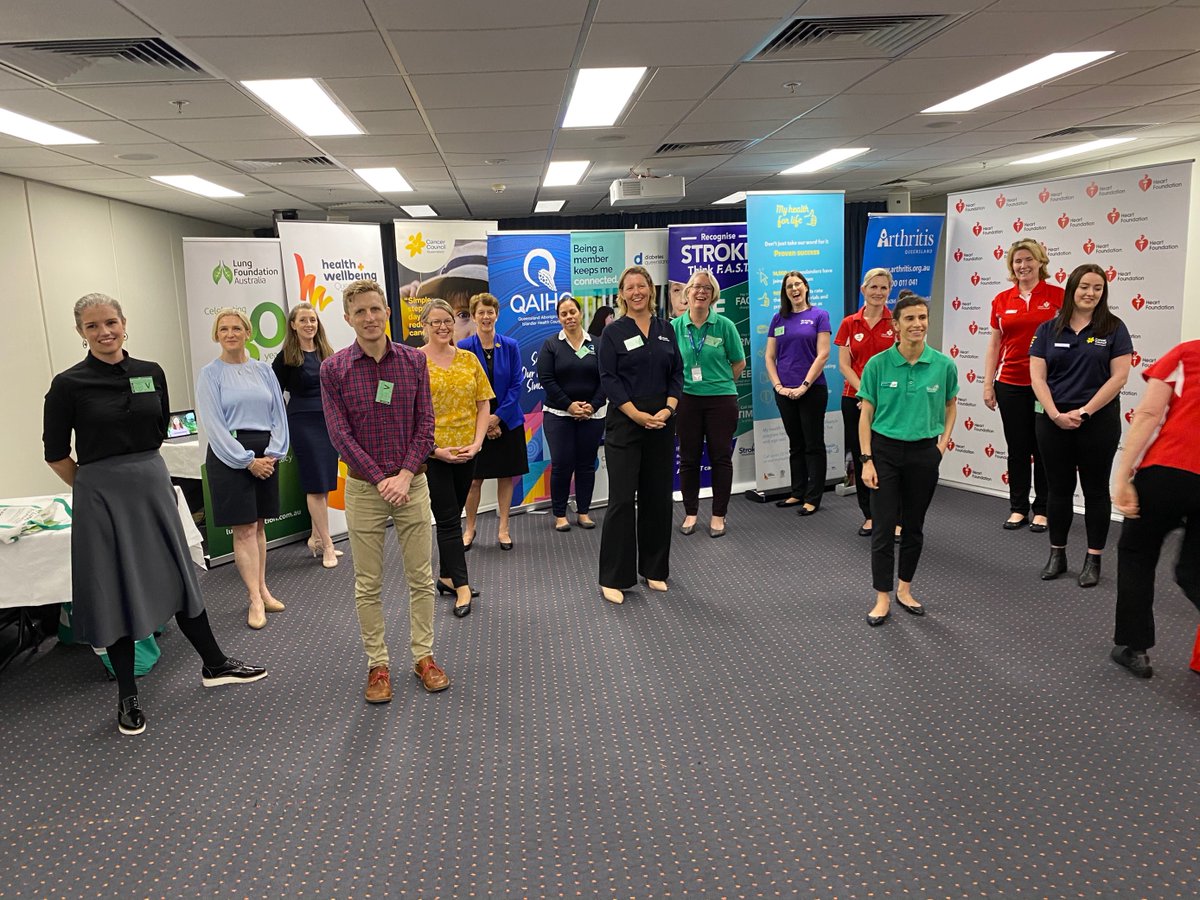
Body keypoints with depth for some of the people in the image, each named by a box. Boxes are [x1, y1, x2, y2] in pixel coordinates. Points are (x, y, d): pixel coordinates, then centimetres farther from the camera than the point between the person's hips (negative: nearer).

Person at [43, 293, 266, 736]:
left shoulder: (151, 373, 1)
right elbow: (55, 453, -2)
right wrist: (96, 482, 7)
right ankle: (127, 697, 21)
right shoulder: (69, 384, -9)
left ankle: (215, 666, 27)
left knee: (179, 577, 13)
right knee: (115, 592, 6)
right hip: (100, 497, -3)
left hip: (153, 485, 4)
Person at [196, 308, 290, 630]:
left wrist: (273, 453, -6)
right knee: (243, 529, -3)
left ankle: (261, 589, 20)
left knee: (258, 525, 11)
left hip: (265, 454, 4)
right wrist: (248, 460, -13)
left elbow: (278, 413, 7)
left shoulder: (263, 370, 10)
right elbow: (214, 424, -7)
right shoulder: (210, 374, -1)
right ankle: (256, 599, 1)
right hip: (229, 455, -4)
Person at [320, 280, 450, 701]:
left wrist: (406, 474, -12)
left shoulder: (413, 360, 1)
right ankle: (377, 664, 21)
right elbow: (340, 433, -7)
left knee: (421, 578, 8)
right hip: (363, 487, -1)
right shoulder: (334, 368, -4)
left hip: (411, 482, 1)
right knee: (368, 584, 7)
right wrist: (381, 480, -13)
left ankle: (423, 656, 23)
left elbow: (425, 424, 0)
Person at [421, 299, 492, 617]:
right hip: (432, 453, -4)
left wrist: (476, 442, -6)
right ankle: (462, 585, 5)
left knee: (452, 516, 15)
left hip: (466, 451, 4)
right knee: (449, 519, -1)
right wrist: (434, 448, -14)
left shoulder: (469, 359, 6)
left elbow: (483, 405, 6)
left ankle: (446, 576, 28)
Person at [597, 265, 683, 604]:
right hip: (624, 424, -4)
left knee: (658, 496, 9)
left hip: (662, 422, 4)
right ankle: (613, 577, 4)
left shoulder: (666, 330, 10)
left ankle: (654, 569, 21)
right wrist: (638, 415, -16)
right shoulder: (613, 332, -1)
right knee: (622, 499, -4)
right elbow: (609, 379, -8)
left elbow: (677, 373, 7)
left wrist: (667, 410, -9)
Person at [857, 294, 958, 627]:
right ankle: (883, 598, 11)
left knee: (914, 526, 13)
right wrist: (866, 460, -9)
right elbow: (866, 414, -4)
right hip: (885, 451, -2)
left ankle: (904, 589, 29)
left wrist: (944, 440, 3)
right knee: (883, 527, 0)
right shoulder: (878, 364, -8)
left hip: (924, 453, 2)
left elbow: (951, 404, 15)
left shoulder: (944, 365, -3)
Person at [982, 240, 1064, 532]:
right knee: (1017, 448, 9)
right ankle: (1018, 508, 20)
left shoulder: (1057, 296, -2)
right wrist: (988, 384, 5)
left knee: (1043, 448, 6)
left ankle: (1042, 510, 18)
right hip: (1010, 383, 3)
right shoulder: (1001, 300, 7)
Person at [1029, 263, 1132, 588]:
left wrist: (1084, 411, -14)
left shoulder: (1114, 329, 0)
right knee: (1058, 489, 10)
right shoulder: (1048, 329, 4)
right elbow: (1037, 376, -1)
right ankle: (1057, 554, 21)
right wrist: (1055, 414, -13)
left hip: (1099, 421, -2)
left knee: (1095, 489, 8)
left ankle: (1093, 559, 17)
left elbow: (1118, 377, -7)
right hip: (1054, 421, 2)